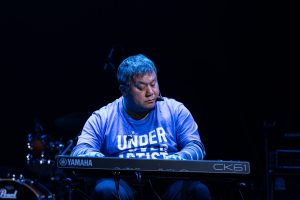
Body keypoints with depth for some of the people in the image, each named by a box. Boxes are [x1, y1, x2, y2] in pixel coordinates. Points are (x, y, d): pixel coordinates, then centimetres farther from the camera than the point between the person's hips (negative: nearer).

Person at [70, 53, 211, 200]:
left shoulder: (175, 110, 11)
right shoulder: (102, 118, 8)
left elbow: (196, 147, 5)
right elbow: (79, 152, -1)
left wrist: (172, 161, -18)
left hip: (167, 182, 1)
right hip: (122, 183, -1)